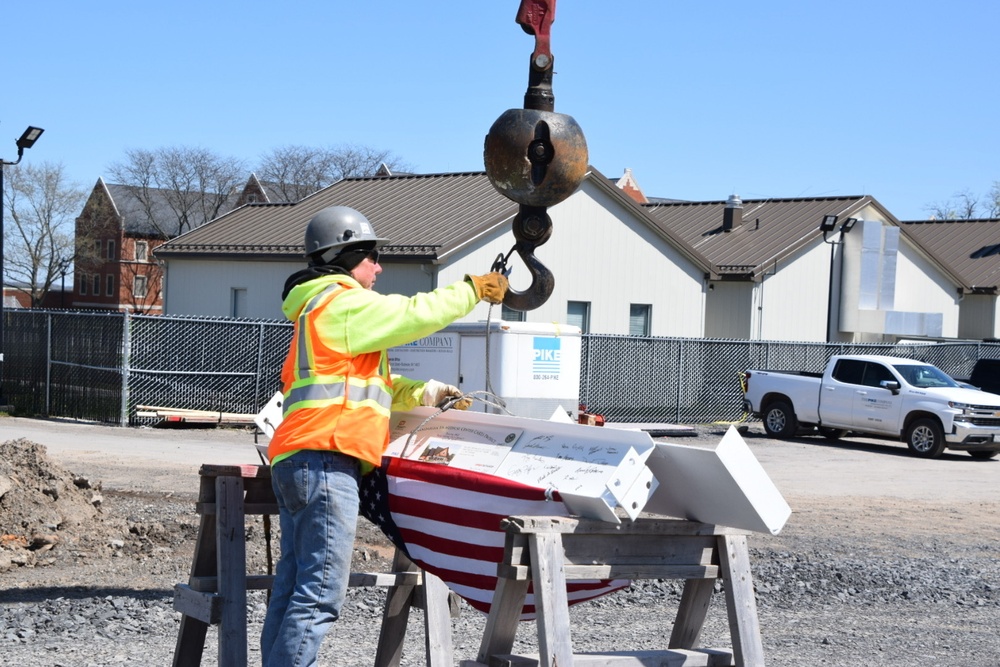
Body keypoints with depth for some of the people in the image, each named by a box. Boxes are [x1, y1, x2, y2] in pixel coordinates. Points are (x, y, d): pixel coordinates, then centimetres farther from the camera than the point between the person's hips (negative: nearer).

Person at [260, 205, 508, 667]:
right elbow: (415, 315, -7)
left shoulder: (320, 309, 29)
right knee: (320, 594, -13)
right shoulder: (342, 302, -3)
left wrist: (426, 394, 17)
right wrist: (472, 290, 7)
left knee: (292, 589, 7)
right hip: (325, 460, -10)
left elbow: (372, 383, 29)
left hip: (295, 462, 10)